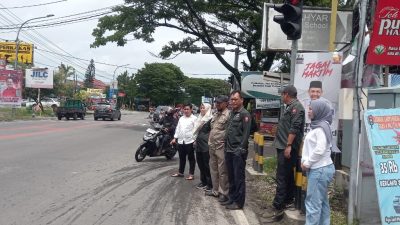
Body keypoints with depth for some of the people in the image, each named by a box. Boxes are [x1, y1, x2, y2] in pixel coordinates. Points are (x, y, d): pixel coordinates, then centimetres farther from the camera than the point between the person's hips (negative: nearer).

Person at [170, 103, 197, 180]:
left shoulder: (194, 118, -6)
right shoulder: (181, 118, 14)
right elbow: (178, 128, 17)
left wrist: (195, 139, -18)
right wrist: (175, 138, 12)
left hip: (190, 141, -6)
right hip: (181, 141, 6)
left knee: (191, 158, 3)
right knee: (182, 158, 16)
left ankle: (191, 174, 9)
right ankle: (180, 172, 27)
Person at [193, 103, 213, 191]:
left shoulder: (210, 119, -9)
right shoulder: (200, 118, 16)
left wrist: (209, 143, -15)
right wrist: (195, 140, 17)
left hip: (206, 145, -8)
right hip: (199, 144, 8)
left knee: (206, 165, -4)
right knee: (200, 163, 12)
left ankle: (209, 184, 4)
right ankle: (203, 181, 23)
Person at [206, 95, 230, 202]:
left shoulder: (228, 115, -12)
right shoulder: (215, 114, 16)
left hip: (221, 147, -9)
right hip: (212, 146, 9)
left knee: (222, 171, -3)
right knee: (213, 169, 16)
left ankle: (224, 193, 7)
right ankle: (215, 190, 28)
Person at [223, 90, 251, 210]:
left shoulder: (244, 114, -9)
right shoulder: (232, 113, 16)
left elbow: (246, 133, -15)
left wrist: (241, 149, -18)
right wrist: (226, 146, 15)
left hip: (238, 151, -8)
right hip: (229, 150, 8)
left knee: (239, 177, -1)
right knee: (231, 176, 15)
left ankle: (239, 202, 5)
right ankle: (232, 198, 26)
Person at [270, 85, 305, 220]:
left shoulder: (296, 107, -13)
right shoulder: (290, 107, 18)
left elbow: (294, 128, -22)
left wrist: (288, 146, -25)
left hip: (287, 148, -10)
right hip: (284, 147, 10)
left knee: (282, 177, -11)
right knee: (288, 175, 17)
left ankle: (278, 207, -11)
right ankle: (288, 200, 27)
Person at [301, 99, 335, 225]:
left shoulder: (321, 127, -15)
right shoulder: (316, 126, 14)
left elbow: (320, 150, -23)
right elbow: (310, 147, 18)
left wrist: (307, 163, -13)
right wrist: (304, 161, 5)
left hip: (320, 169, -10)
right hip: (320, 168, 10)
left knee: (313, 203, -5)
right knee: (322, 202, 15)